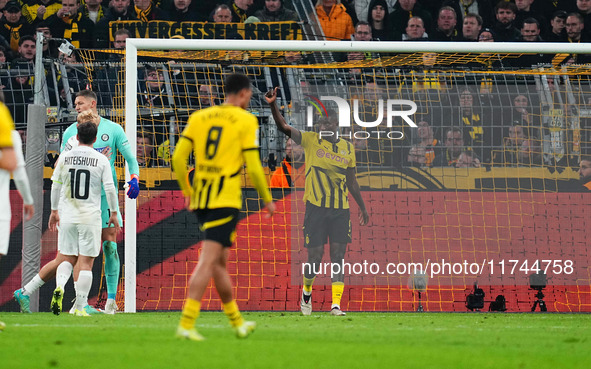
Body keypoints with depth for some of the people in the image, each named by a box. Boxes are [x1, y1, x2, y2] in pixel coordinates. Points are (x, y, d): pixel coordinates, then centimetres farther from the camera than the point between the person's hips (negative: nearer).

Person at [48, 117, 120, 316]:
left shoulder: (65, 157, 2)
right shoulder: (101, 160, -4)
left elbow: (56, 186, 8)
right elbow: (109, 188, -4)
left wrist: (54, 211, 20)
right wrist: (114, 213, 8)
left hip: (67, 215, 2)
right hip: (90, 217, -2)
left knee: (66, 257, 11)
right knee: (85, 261, 1)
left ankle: (60, 286, -18)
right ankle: (80, 306, -1)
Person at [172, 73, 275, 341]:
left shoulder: (198, 117, 10)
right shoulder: (246, 121, -3)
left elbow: (178, 157, 5)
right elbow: (253, 166, -7)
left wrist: (187, 191, 18)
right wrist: (267, 199, 6)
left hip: (200, 199, 6)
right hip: (226, 199, -6)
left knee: (221, 261, 16)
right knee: (208, 262, -10)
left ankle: (237, 321, 27)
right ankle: (186, 324, -19)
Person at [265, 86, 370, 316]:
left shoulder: (348, 148, 10)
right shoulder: (310, 141, 0)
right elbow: (284, 128, -13)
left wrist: (362, 207, 20)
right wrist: (273, 105, -28)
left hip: (341, 209, 2)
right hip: (316, 207, -2)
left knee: (338, 256, -4)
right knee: (315, 257, -1)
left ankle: (336, 304, -6)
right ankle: (306, 292, 27)